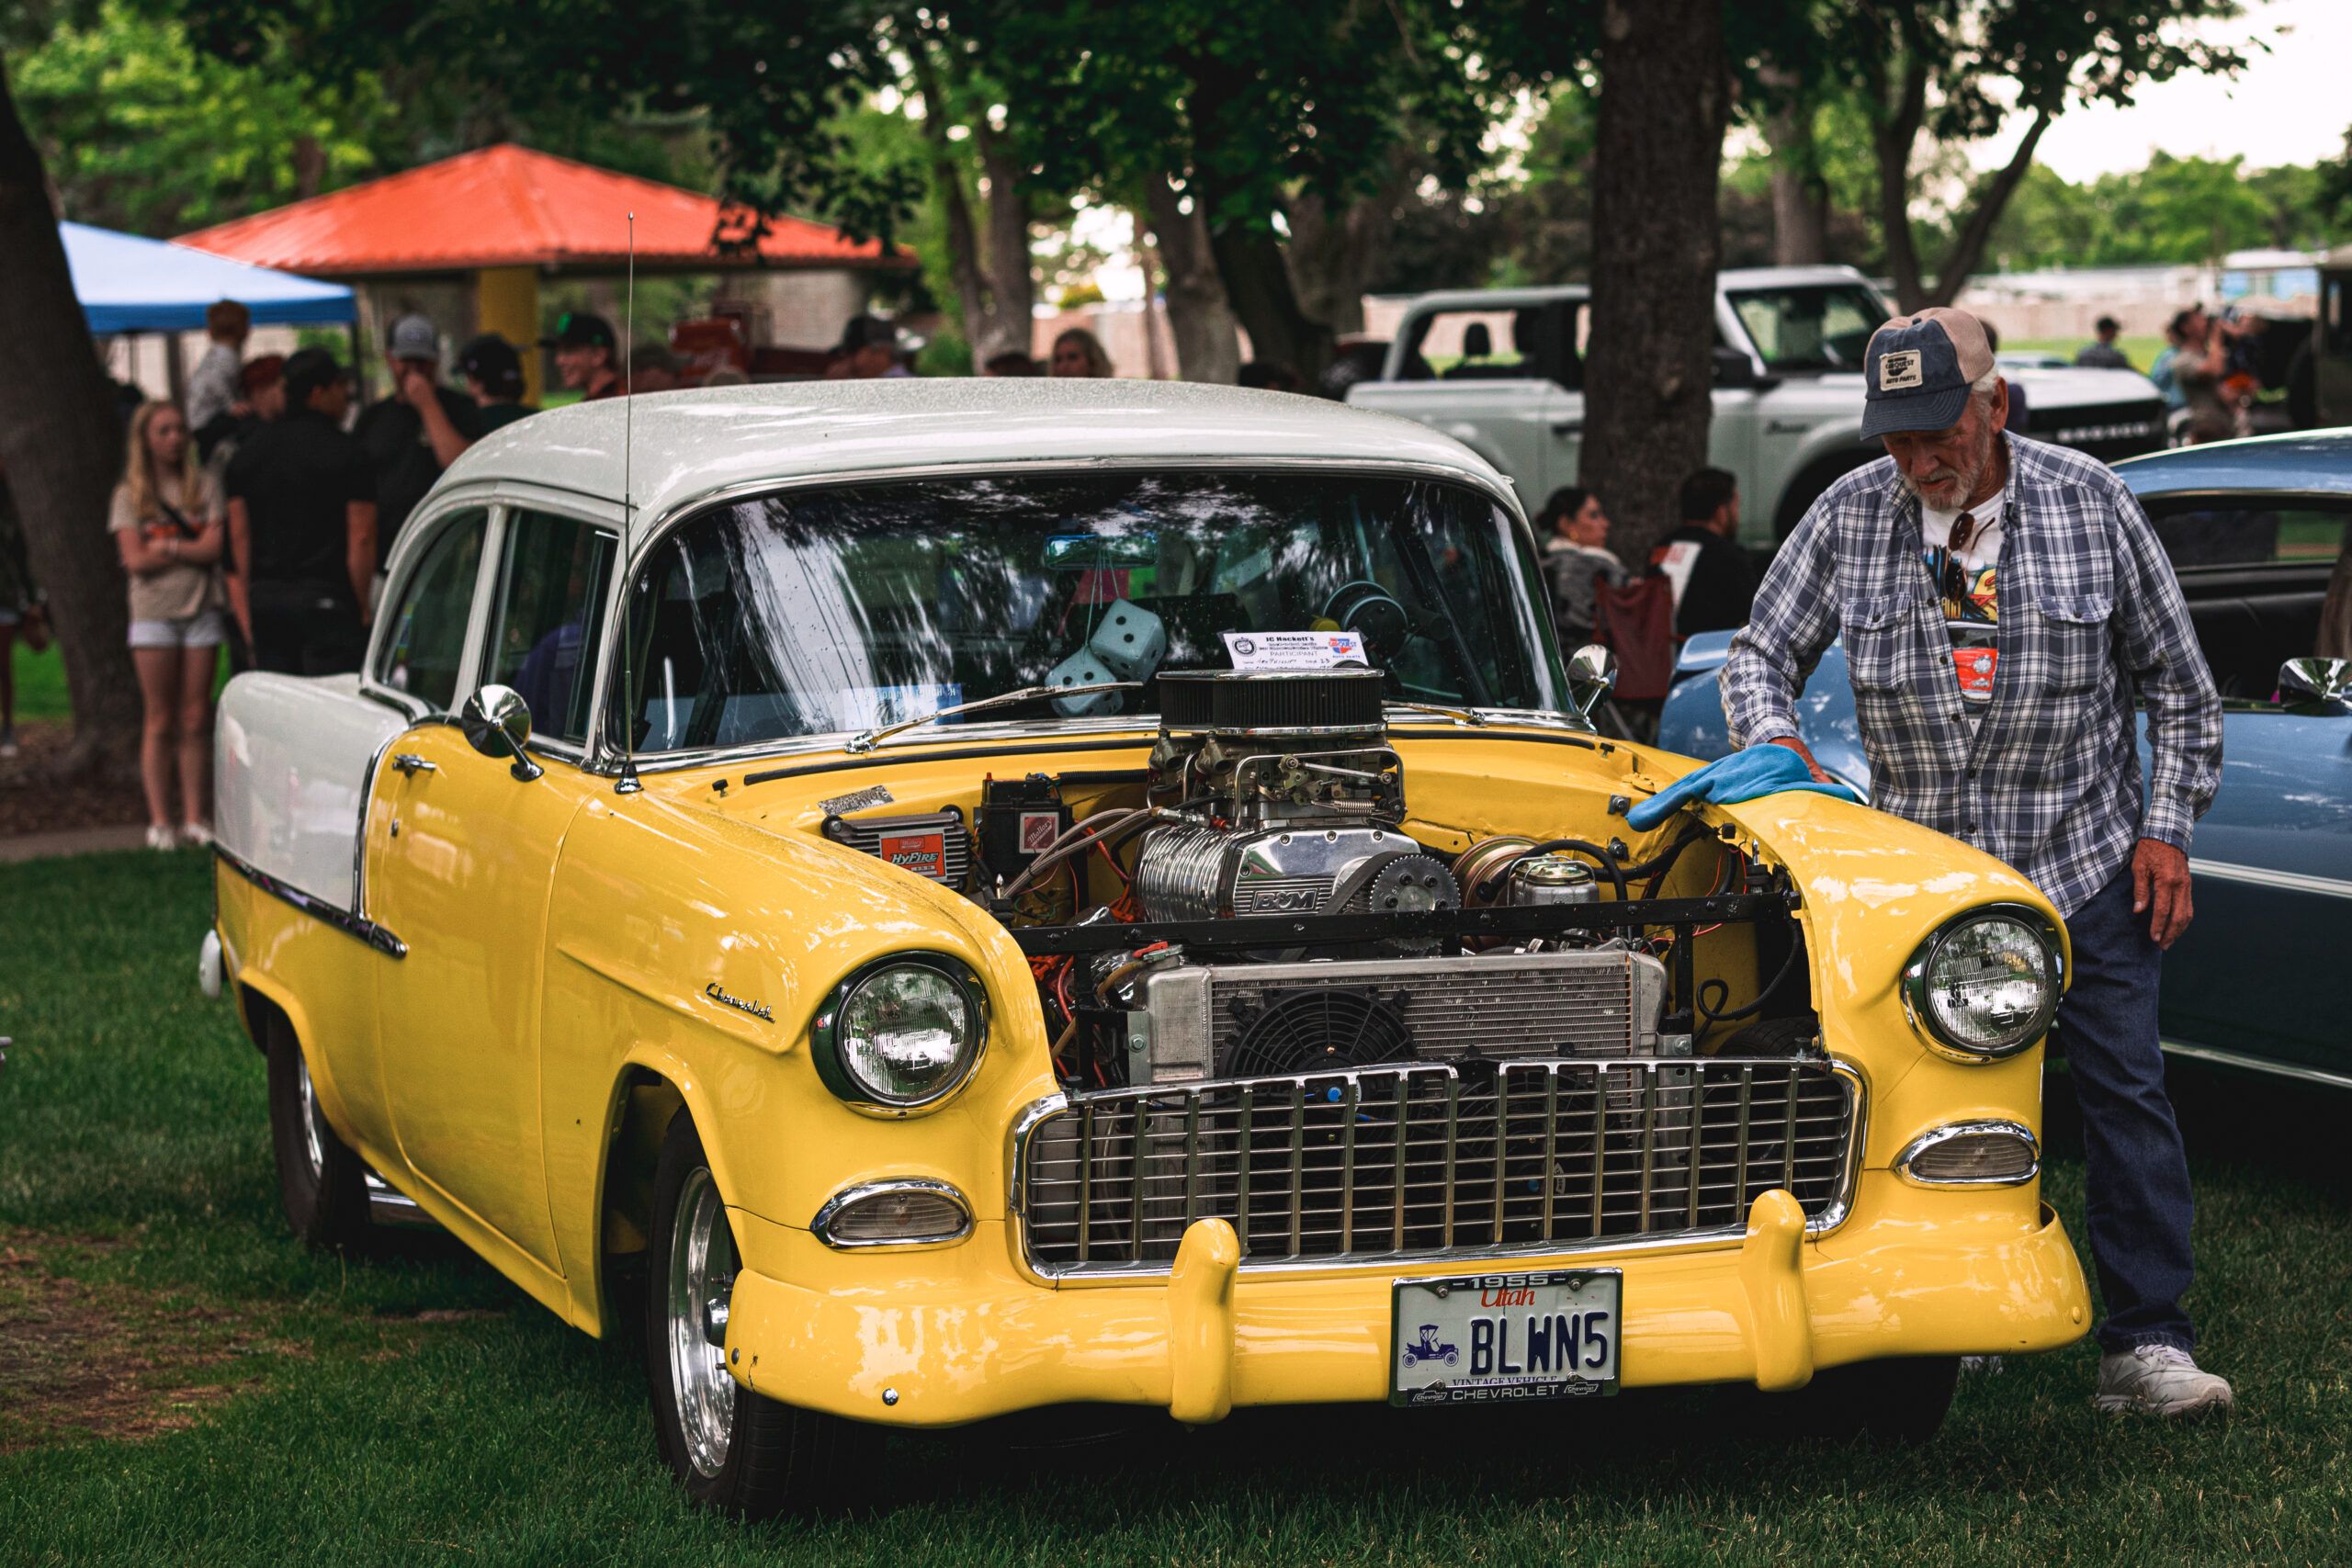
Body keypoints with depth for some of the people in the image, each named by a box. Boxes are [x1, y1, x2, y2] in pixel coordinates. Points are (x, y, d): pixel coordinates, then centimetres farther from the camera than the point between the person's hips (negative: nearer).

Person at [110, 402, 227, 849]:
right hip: (153, 614, -1)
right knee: (161, 720, 0)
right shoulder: (129, 495, 3)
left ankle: (194, 817, 8)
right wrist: (193, 549, -6)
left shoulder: (204, 485, 5)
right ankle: (159, 820, 3)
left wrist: (168, 547, -9)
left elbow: (216, 547, -4)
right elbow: (136, 560, -6)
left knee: (196, 719, 2)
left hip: (201, 610, 1)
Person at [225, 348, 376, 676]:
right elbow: (361, 539, -11)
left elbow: (238, 535, 12)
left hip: (264, 598, 6)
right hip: (325, 597, -6)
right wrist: (363, 609, -3)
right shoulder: (348, 453, -7)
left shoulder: (249, 450, 11)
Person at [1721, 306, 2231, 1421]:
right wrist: (1775, 743, -17)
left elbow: (2176, 679, 3)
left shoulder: (2089, 502, -3)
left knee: (2124, 1089, -6)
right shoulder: (1850, 516, -2)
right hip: (1926, 872, 1)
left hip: (2086, 865, -1)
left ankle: (2147, 1346, -4)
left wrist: (2168, 827, -3)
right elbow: (1760, 656, 5)